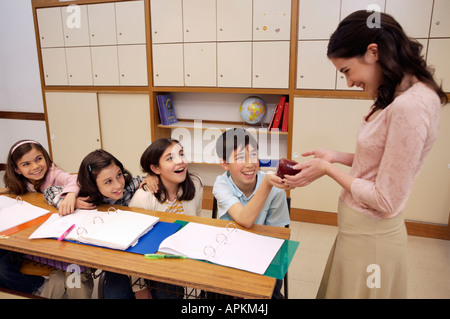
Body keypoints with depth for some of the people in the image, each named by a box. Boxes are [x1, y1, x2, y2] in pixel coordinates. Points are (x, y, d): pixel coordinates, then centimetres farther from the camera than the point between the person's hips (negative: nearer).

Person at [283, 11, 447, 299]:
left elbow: (385, 200, -23)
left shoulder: (410, 107, -26)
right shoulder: (402, 96, 3)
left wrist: (327, 169, -13)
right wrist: (336, 157, 2)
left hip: (370, 237, -8)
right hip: (361, 228, 8)